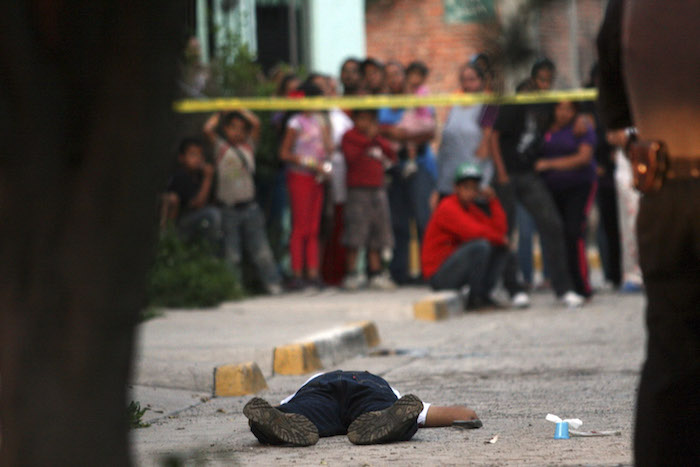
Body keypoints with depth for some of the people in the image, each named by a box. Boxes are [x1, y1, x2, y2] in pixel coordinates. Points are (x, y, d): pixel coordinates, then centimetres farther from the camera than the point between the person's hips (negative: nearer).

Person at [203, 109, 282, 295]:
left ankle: (272, 283, -1)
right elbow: (208, 129, -9)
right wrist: (219, 115, 6)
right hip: (228, 208, -2)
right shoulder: (221, 147, 4)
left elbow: (256, 124, -2)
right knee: (231, 253, 0)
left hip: (249, 207, 2)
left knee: (261, 248, -1)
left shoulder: (248, 146, 9)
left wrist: (241, 110, 8)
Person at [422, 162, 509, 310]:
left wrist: (492, 201, -3)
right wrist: (499, 239, -11)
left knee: (500, 249, 3)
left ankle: (484, 293, -3)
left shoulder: (473, 207, 11)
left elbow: (500, 229, 2)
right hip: (439, 275, -9)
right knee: (481, 245, -28)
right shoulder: (448, 207, -14)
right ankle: (475, 298, -17)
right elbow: (474, 231, -26)